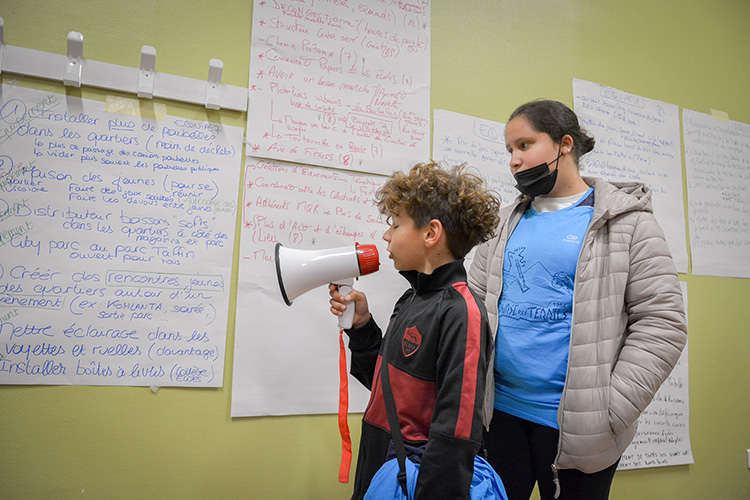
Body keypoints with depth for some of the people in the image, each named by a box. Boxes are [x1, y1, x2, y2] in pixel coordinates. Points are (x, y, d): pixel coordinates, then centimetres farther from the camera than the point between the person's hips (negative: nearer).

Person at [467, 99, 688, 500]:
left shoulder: (626, 222, -4)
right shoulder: (506, 223, 9)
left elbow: (662, 322, -8)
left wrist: (610, 411, -13)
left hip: (575, 422, -4)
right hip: (499, 410, 4)